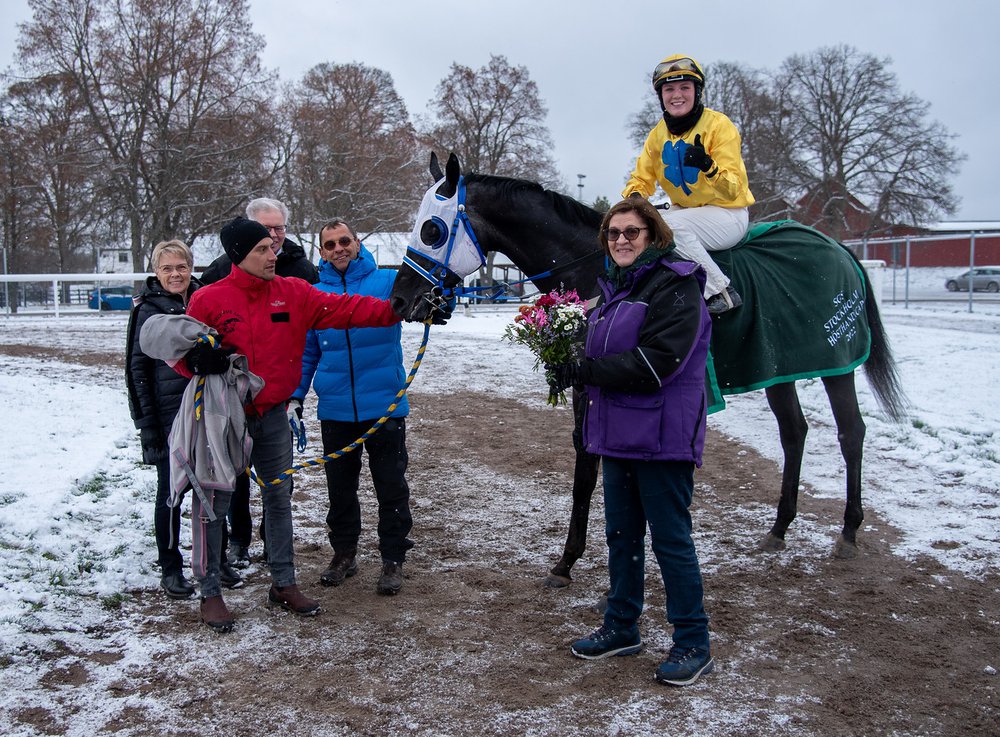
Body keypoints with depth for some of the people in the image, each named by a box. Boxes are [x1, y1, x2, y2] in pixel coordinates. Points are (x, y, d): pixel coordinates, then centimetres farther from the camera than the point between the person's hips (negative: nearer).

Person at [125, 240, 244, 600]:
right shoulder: (148, 309, -3)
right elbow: (137, 368, -3)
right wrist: (147, 423, -9)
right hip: (169, 417, -4)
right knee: (171, 492, 4)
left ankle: (216, 559, 25)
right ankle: (170, 568, 17)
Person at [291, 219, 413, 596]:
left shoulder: (388, 282, -2)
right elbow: (306, 352, 12)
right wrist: (295, 396, 4)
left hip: (385, 406, -3)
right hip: (335, 409, 3)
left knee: (391, 487, 6)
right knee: (340, 487, 16)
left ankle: (393, 559, 20)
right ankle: (344, 553, 33)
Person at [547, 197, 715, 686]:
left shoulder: (675, 286, -13)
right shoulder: (613, 287, 15)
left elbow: (656, 361, -24)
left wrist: (586, 371, -22)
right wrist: (575, 374, 0)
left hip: (663, 436, -9)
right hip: (618, 433, 9)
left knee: (670, 539, -1)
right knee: (621, 534, 17)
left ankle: (693, 644, 13)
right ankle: (621, 627, 32)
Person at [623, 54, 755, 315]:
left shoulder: (719, 125, -15)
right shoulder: (658, 135, 2)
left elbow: (732, 191, -21)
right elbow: (642, 177, 7)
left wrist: (708, 166, -42)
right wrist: (635, 197, -18)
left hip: (727, 213, -6)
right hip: (684, 210, 7)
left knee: (669, 226, -31)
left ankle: (721, 292, -24)